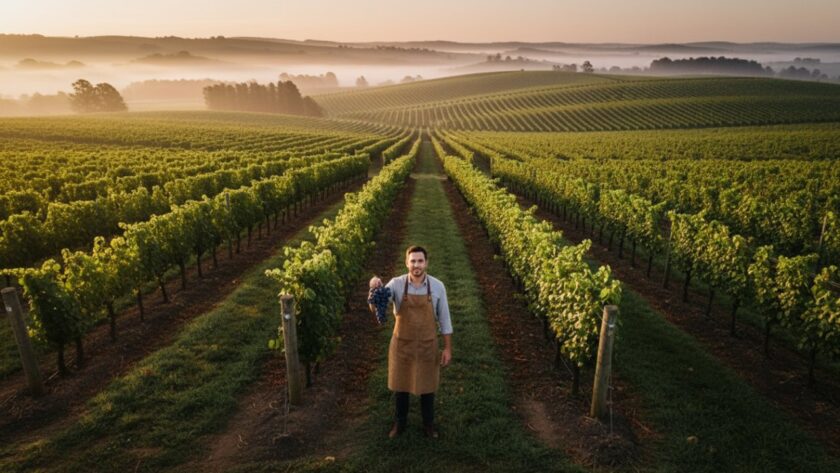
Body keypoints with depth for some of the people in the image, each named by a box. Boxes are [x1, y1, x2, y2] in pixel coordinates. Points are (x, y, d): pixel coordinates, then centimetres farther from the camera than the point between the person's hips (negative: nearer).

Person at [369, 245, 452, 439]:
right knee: (400, 385, 16)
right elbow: (375, 309, -23)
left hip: (427, 346, 0)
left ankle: (428, 423, 38)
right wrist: (375, 290, -44)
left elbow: (444, 319, -3)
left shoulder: (437, 286, -11)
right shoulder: (396, 284, -14)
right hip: (402, 345, 0)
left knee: (427, 386, 16)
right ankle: (400, 421, 39)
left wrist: (447, 348, -2)